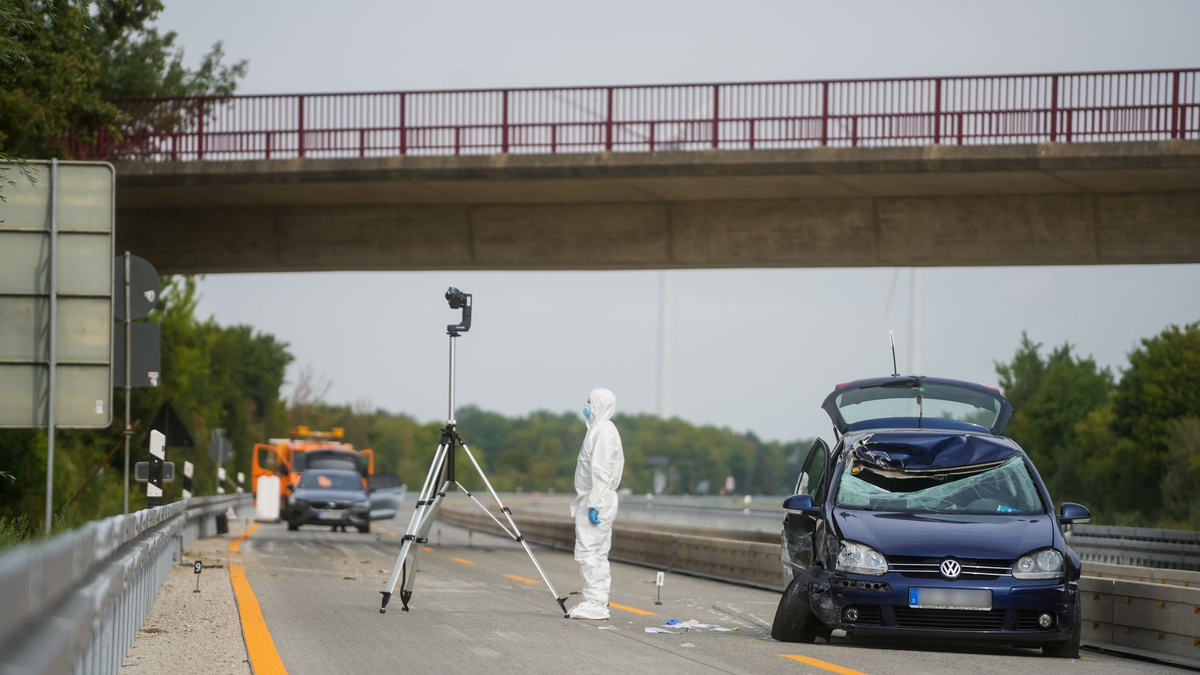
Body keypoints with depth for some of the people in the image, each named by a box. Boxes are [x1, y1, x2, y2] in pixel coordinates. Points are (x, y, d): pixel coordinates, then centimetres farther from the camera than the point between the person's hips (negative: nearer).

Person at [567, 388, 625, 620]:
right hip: (593, 501, 11)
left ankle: (595, 604, -13)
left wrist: (595, 504, -22)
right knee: (597, 553, 12)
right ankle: (597, 601, 16)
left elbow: (601, 472, -20)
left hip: (596, 502, -11)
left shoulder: (604, 431, -14)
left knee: (588, 551, -12)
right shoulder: (598, 430, 18)